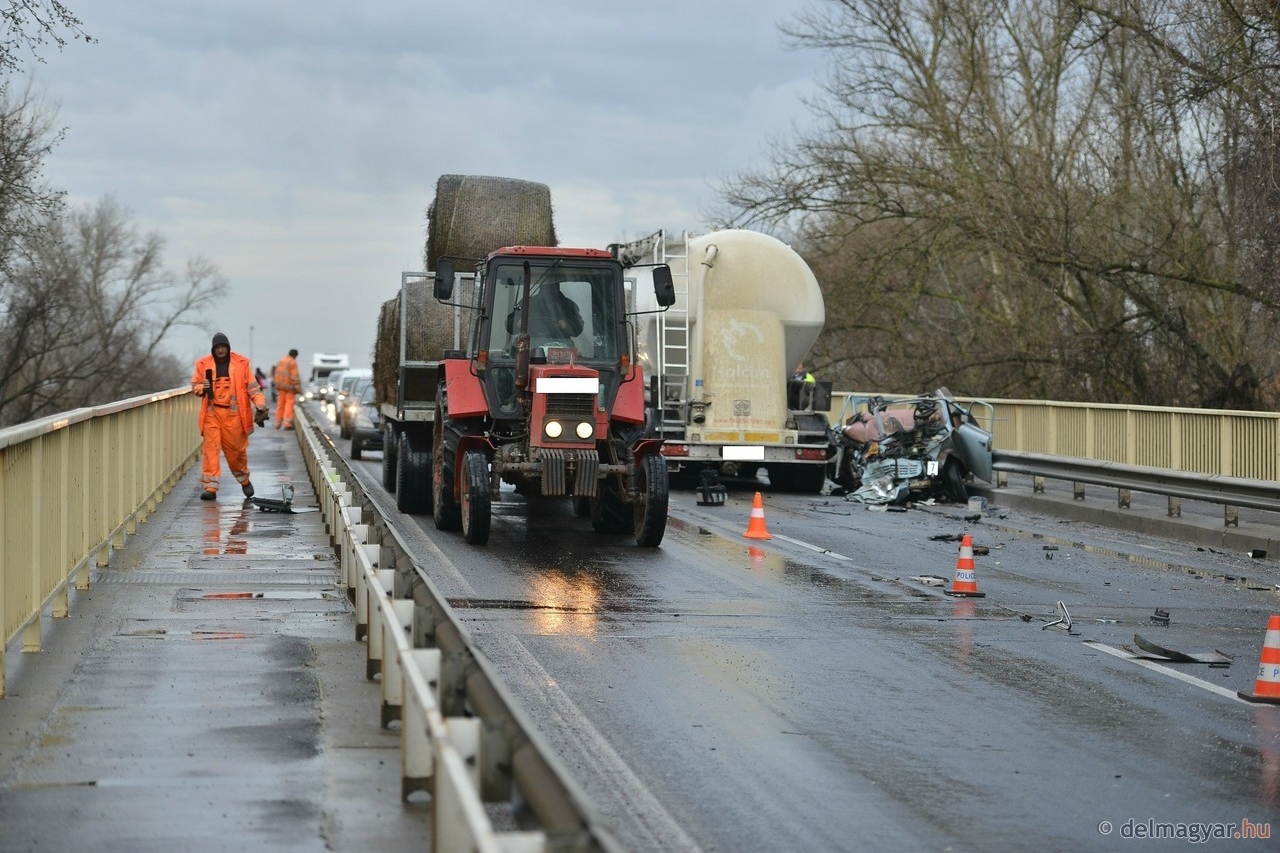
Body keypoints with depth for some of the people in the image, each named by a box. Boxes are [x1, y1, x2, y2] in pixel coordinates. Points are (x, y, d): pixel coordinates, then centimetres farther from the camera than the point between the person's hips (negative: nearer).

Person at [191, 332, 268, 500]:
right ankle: (209, 487, -9)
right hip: (212, 413, 0)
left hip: (234, 414, 0)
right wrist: (202, 388, -9)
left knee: (236, 449, 7)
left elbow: (252, 386, 5)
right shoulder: (204, 365, 5)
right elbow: (195, 384, 15)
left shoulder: (241, 364, 3)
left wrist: (260, 404, -8)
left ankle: (244, 480, 31)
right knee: (211, 449, -9)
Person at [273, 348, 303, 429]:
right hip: (289, 386, -7)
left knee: (280, 403, 11)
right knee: (289, 403, -5)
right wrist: (297, 387, -11)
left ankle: (278, 423, 13)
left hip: (280, 386, 7)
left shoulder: (280, 362, 14)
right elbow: (294, 376, -14)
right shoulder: (293, 362, -9)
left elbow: (277, 375, 15)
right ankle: (287, 422, -13)